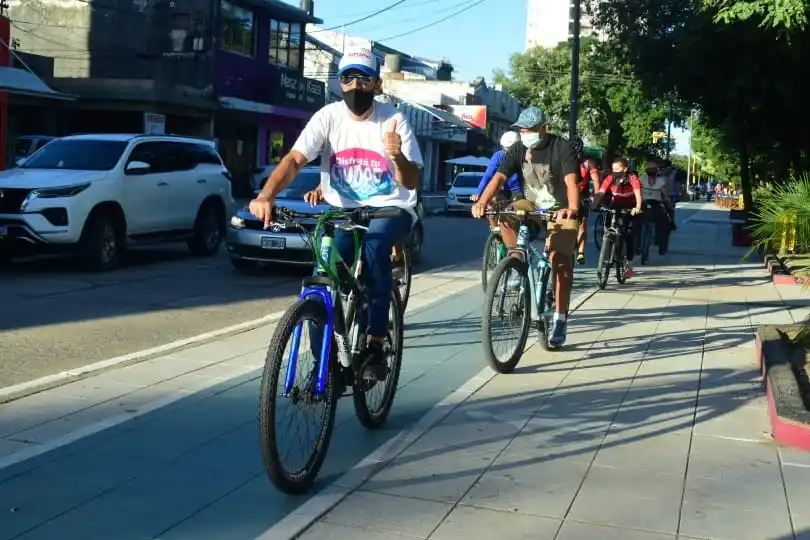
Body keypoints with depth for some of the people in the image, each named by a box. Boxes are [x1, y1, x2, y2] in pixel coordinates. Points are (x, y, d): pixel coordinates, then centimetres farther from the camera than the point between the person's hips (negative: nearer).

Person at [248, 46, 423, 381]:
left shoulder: (393, 120, -10)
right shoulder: (328, 116, -6)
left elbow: (411, 183, -13)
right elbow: (294, 160, -18)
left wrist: (397, 156, -37)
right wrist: (266, 196, -37)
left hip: (390, 209, -2)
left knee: (374, 242, -35)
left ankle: (377, 345, -24)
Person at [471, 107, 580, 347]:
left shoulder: (562, 148, -19)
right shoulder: (518, 149, -7)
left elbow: (571, 181, -32)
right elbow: (499, 176, -19)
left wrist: (572, 209, -52)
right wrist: (482, 202, -36)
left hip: (560, 209, -4)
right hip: (531, 204, 4)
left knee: (562, 263, -14)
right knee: (503, 217, -25)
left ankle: (559, 319, -9)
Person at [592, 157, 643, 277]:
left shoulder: (633, 179, -26)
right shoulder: (610, 179, -20)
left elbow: (638, 194, -37)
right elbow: (600, 192, -31)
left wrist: (638, 207, -57)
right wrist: (595, 204, -50)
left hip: (630, 209, -3)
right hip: (615, 207, 3)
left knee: (629, 235, -11)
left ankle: (629, 264, -1)